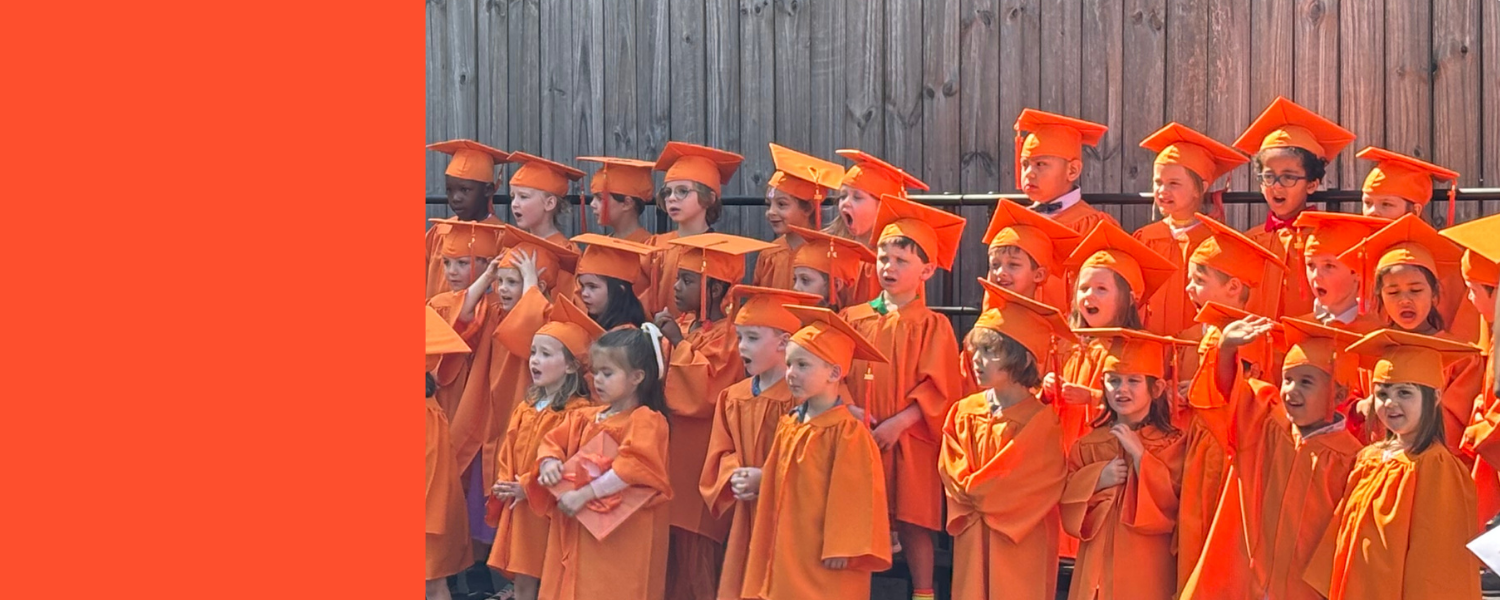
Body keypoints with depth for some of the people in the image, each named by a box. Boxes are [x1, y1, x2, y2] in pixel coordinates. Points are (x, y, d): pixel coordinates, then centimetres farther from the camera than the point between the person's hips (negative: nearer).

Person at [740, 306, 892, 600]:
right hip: (788, 555, 7)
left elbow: (855, 496, -15)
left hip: (827, 563, -7)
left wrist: (842, 549, -17)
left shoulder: (847, 432, -13)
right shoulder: (788, 426, 9)